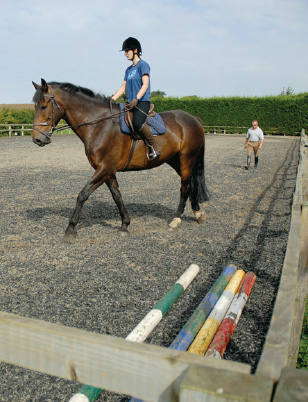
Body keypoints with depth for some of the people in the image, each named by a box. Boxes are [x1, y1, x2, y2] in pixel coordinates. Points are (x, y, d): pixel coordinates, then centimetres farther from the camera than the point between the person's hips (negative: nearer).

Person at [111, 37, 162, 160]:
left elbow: (145, 85, -12)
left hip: (143, 102, -9)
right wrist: (112, 99, 9)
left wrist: (136, 99, -25)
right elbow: (123, 87, 21)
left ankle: (155, 147, -19)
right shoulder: (129, 69, 22)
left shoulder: (143, 65, -2)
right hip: (131, 103, 9)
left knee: (137, 123, -34)